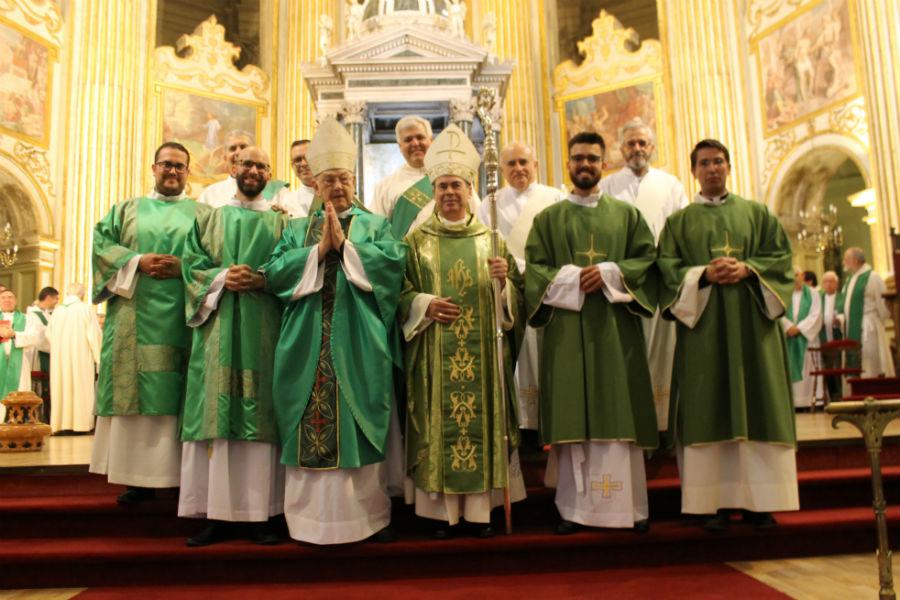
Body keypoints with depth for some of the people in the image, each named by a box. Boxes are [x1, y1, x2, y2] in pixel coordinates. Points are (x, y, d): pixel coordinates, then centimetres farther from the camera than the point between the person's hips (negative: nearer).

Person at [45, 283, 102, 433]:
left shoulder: (57, 310, 5)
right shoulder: (85, 309, -8)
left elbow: (49, 335, 8)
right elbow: (94, 336, -10)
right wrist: (98, 358, -4)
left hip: (59, 358, 4)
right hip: (80, 358, -4)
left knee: (62, 390, 10)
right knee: (80, 391, 0)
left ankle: (62, 422, 12)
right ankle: (79, 422, -1)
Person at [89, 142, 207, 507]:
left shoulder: (203, 213, 14)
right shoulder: (126, 210, 18)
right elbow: (102, 245, 6)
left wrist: (184, 266, -13)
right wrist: (138, 262, -10)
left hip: (184, 317, -1)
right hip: (136, 317, 1)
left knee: (179, 393, -3)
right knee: (136, 389, -2)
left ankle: (181, 473, 3)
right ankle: (138, 476, 5)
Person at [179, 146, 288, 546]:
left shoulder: (280, 222, 14)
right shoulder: (209, 220, 19)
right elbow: (191, 265, 8)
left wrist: (260, 280, -15)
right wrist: (222, 278, -12)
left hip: (263, 328, -1)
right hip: (218, 325, 1)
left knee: (259, 412, -4)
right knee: (216, 411, -3)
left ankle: (258, 513, 1)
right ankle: (218, 513, 2)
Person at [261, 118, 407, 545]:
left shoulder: (375, 225, 11)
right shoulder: (297, 229, 16)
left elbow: (394, 261, -8)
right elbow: (274, 273, 0)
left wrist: (345, 244, -12)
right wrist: (319, 249, -10)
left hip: (359, 345, -1)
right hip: (308, 345, 2)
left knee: (361, 426, 2)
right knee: (310, 427, 2)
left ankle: (370, 513, 14)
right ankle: (312, 514, 14)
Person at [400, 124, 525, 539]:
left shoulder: (491, 239, 9)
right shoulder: (417, 240, 6)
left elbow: (513, 296, 7)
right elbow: (400, 293, 2)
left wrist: (504, 278, -13)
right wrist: (424, 304, -16)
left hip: (481, 351, 1)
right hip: (434, 353, -1)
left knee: (480, 419, 4)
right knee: (437, 422, 1)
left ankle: (480, 508, 16)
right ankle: (440, 508, 13)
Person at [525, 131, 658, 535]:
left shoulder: (627, 214, 15)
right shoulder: (548, 218, 13)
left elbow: (647, 258, 5)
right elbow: (535, 268, 3)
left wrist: (609, 273, -12)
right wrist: (573, 278, -13)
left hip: (616, 328, 1)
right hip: (567, 329, 0)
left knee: (619, 415, 0)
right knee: (573, 416, -2)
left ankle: (628, 506, 7)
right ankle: (574, 508, 4)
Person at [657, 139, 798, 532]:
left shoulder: (757, 213, 15)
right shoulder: (679, 221, 12)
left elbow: (780, 256, 6)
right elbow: (667, 267, 2)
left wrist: (747, 269, -12)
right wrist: (704, 274, -15)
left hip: (752, 321, 1)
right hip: (703, 323, -1)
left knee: (756, 407, -1)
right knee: (709, 412, -3)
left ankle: (758, 499, 7)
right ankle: (718, 502, 1)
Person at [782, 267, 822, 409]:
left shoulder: (812, 294, 9)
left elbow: (815, 315, -3)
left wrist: (799, 328, -14)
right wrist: (788, 327, -15)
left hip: (806, 337, -1)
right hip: (787, 337, 1)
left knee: (806, 368, -5)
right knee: (789, 369, -2)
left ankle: (806, 400, -4)